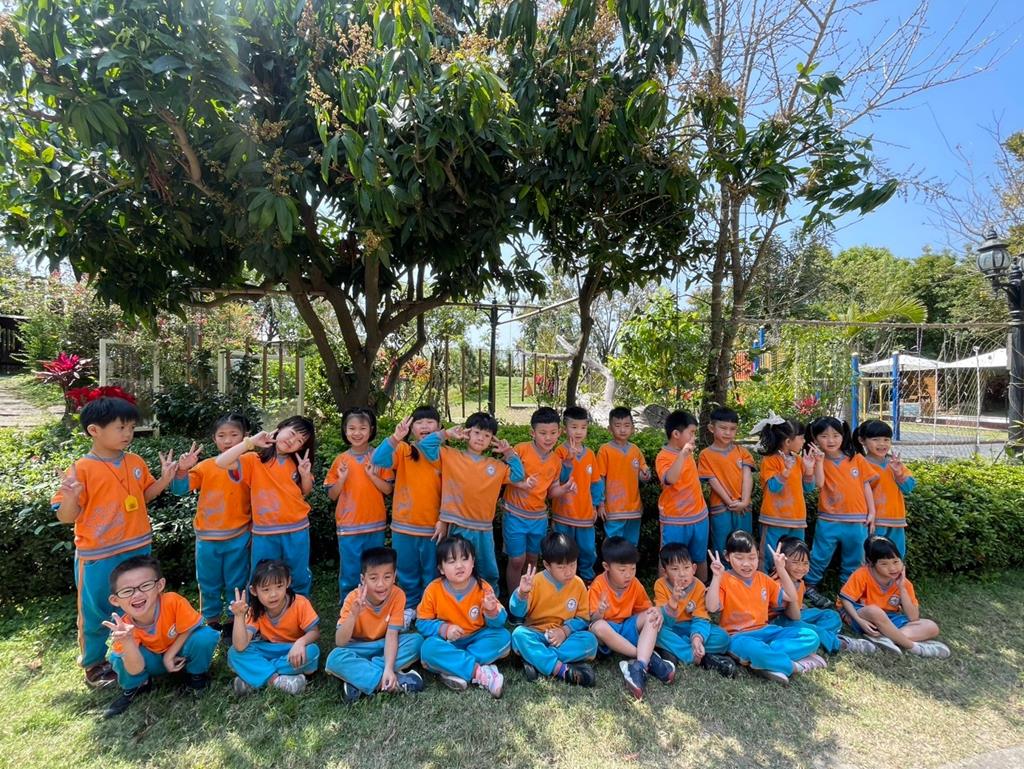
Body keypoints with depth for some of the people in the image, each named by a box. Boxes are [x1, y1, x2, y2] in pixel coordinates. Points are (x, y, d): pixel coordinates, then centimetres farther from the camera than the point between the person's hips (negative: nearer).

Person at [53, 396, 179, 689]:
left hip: (138, 549, 5)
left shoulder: (136, 462, 1)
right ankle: (93, 666, 33)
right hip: (98, 557, -5)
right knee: (96, 614, 12)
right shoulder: (82, 469, -15)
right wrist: (71, 497, -33)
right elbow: (65, 517, -12)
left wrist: (165, 478, -1)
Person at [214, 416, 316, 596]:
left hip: (297, 531, 3)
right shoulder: (254, 460, -6)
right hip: (264, 533, -2)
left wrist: (305, 474, -8)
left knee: (300, 580, 17)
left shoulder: (296, 462, 4)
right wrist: (250, 442, -21)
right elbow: (221, 462, -19)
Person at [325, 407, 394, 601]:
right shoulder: (340, 460, -1)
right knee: (349, 574, 7)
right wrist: (342, 479, -14)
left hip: (375, 525, 0)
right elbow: (332, 496, 3)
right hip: (348, 526, 0)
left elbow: (388, 490, -3)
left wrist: (372, 475, -17)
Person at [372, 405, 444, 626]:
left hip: (432, 526, 0)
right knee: (407, 572, 14)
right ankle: (409, 606, 34)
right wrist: (395, 438, -37)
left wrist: (443, 520, -7)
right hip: (404, 525, 0)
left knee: (431, 573, 12)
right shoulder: (403, 450, -3)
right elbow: (378, 460, -22)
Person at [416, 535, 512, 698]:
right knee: (429, 648, -32)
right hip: (447, 642, -1)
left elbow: (499, 623, -11)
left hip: (476, 639, 1)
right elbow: (422, 623, -7)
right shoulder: (433, 590, -14)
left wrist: (492, 611, -34)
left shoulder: (483, 588, -13)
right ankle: (481, 673, -29)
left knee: (503, 637, -24)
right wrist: (443, 628, -25)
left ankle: (454, 670, -25)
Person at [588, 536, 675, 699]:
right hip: (607, 634, -4)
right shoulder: (598, 586, -15)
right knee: (599, 627, -37)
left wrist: (656, 611, -18)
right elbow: (594, 619, -17)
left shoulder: (635, 584, -4)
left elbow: (645, 608, 6)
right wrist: (600, 612, -41)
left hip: (628, 629, 4)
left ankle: (639, 666, -38)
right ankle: (649, 657, -27)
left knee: (652, 617, -20)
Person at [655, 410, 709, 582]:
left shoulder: (688, 453, 7)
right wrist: (682, 455, -45)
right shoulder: (664, 457, -18)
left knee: (700, 559, 21)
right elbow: (670, 479, -38)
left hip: (699, 516, 7)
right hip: (675, 521, -7)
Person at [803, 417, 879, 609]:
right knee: (820, 557, 5)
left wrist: (871, 511, 4)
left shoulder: (856, 459, 3)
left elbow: (866, 485, 7)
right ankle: (809, 587, 21)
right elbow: (819, 483, -16)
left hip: (857, 520, 2)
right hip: (828, 520, -2)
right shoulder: (819, 460, -1)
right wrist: (819, 460, -21)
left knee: (853, 560, 15)